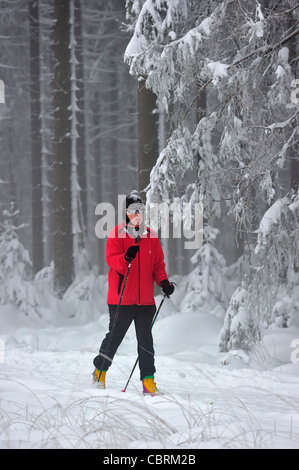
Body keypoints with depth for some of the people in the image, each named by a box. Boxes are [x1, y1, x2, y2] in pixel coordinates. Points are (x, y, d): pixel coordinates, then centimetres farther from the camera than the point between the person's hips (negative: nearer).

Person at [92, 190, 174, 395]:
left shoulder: (150, 236, 12)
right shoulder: (117, 234, 0)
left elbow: (158, 264, 16)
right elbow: (111, 259, -11)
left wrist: (163, 281, -2)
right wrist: (126, 258, -32)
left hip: (145, 300, 3)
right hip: (121, 299, -3)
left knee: (145, 340, 1)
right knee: (114, 336, 6)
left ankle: (148, 379, 1)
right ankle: (100, 371, 26)